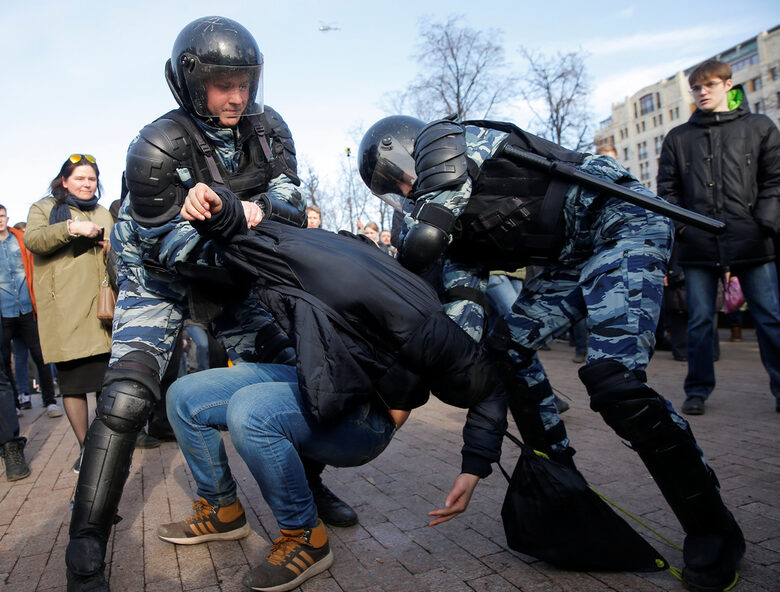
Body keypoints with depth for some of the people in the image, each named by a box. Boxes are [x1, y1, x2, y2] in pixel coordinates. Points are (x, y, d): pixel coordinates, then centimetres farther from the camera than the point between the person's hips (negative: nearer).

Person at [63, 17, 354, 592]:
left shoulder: (267, 127, -9)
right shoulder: (158, 147, -24)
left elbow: (289, 196, -10)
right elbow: (167, 242, -22)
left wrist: (259, 208, -32)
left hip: (227, 278, 5)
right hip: (158, 280, -4)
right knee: (126, 398, -21)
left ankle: (308, 484, 22)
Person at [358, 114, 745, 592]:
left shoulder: (438, 140, -6)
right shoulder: (458, 221, 17)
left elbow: (423, 241, -19)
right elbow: (466, 310, 8)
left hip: (621, 215, -10)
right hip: (573, 254, 10)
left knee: (614, 380, -22)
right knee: (509, 348, 4)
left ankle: (713, 530, -1)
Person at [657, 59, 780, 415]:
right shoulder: (678, 138, 14)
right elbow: (667, 189, 13)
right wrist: (677, 223, -2)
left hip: (751, 241, -1)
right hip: (698, 243, 1)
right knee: (700, 320, 4)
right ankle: (698, 390, 14)